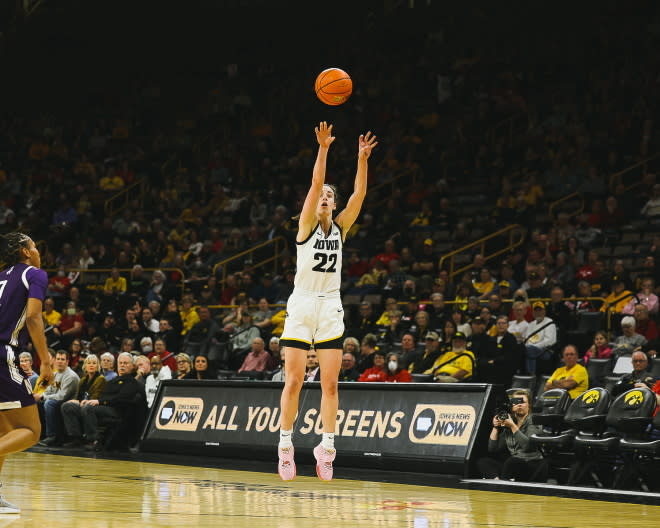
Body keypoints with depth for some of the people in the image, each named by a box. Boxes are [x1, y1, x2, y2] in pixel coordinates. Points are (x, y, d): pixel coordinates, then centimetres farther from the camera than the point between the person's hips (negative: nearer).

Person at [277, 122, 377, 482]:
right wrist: (323, 148, -21)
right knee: (294, 382, -4)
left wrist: (362, 159, -12)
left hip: (330, 308, 3)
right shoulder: (306, 225, 0)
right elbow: (315, 183, -13)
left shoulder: (340, 227, 9)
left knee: (330, 384, 0)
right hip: (302, 306, -3)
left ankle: (327, 446, 3)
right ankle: (285, 444, 3)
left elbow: (359, 194, -2)